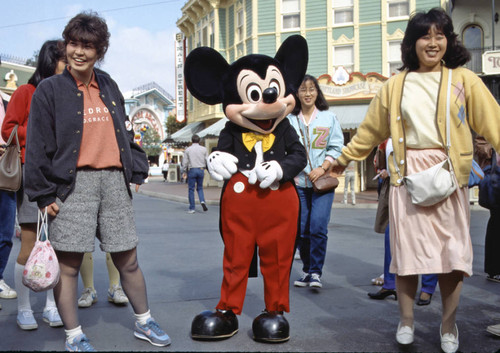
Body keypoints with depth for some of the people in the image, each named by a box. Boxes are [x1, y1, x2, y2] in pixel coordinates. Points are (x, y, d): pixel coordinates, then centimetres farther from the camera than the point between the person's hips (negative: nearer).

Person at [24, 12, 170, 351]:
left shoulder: (108, 85, 15)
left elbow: (125, 132, 20)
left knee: (128, 259, 10)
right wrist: (44, 194, -6)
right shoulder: (50, 89, 1)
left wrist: (136, 171, 12)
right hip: (73, 183, -4)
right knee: (69, 262, 0)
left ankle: (144, 322, 28)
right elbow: (38, 146, -2)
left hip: (115, 181, 4)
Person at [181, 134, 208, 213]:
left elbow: (185, 162, 0)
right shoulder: (203, 149, 3)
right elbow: (207, 160, 2)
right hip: (201, 170, 2)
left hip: (192, 170, -2)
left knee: (191, 189, 4)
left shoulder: (188, 150, 0)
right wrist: (204, 168, 15)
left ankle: (192, 208, 5)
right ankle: (202, 201, -10)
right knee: (200, 187, 16)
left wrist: (184, 172, 8)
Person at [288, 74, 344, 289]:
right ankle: (306, 270, 20)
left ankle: (316, 272, 1)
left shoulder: (329, 118, 7)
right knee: (301, 230, 2)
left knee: (318, 228, -12)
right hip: (298, 182, 1)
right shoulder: (290, 120, 8)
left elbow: (336, 147, 5)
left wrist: (323, 167, -8)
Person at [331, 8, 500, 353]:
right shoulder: (396, 85, 9)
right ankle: (406, 321, 21)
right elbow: (370, 129, 16)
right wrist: (344, 157, 20)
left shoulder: (464, 80, 4)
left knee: (451, 250, 4)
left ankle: (449, 325, 21)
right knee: (407, 247, 5)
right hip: (408, 173, 1)